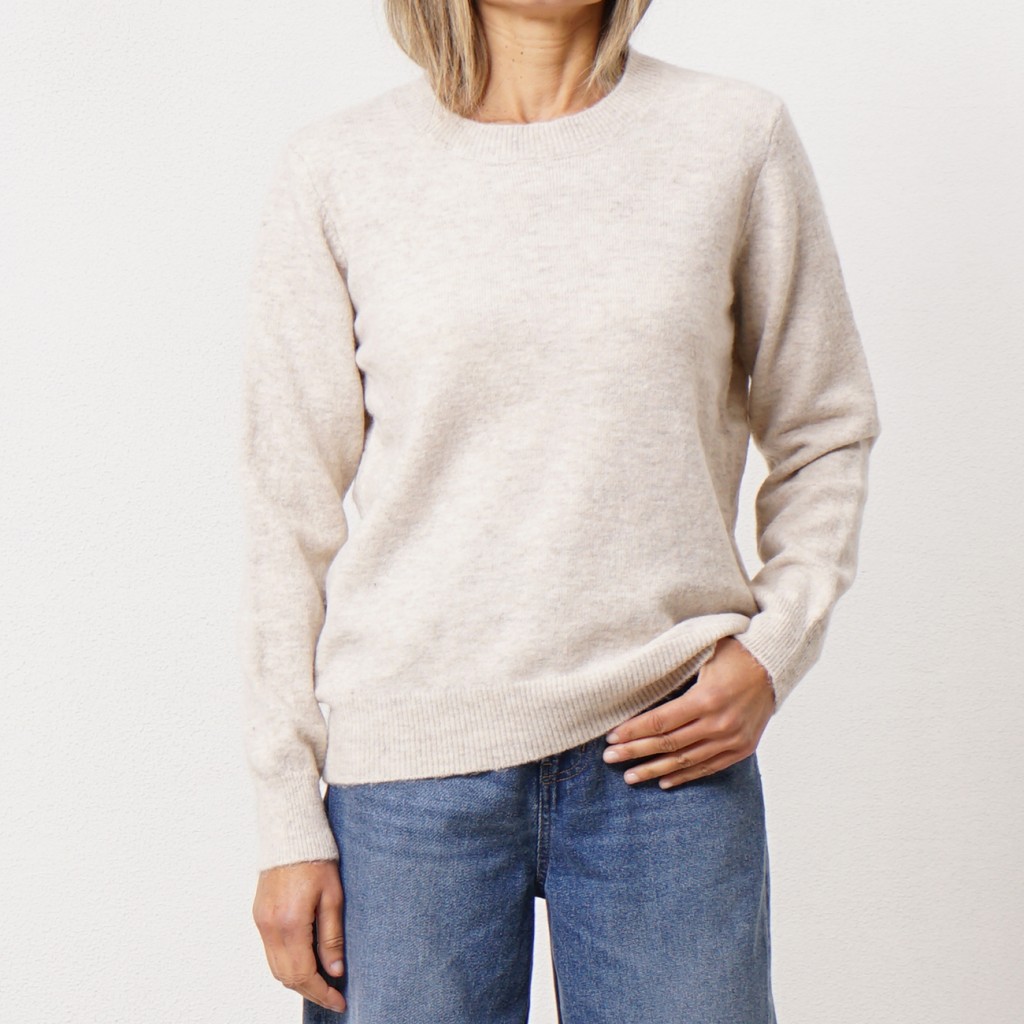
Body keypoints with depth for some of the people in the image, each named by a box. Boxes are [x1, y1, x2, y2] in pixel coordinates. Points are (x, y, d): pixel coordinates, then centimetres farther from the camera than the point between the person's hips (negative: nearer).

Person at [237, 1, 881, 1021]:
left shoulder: (736, 134, 3)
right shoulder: (335, 166, 1)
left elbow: (827, 432, 12)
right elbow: (290, 507, 2)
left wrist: (776, 648, -3)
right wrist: (288, 821, 1)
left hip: (667, 751, 1)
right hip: (408, 760, 0)